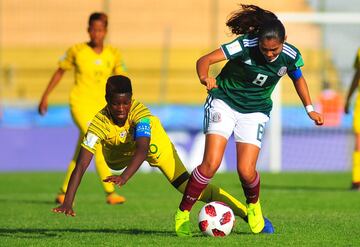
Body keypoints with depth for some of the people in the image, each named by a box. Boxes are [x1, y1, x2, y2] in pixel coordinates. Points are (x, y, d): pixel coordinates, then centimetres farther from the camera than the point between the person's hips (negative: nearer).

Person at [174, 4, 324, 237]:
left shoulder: (291, 56, -14)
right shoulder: (245, 45, -25)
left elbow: (298, 77, 11)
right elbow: (204, 60, -29)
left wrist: (310, 109, 9)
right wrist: (204, 76, -51)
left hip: (255, 111, 2)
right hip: (224, 102, -2)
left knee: (246, 171, -12)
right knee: (211, 164, -18)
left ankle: (254, 206, 23)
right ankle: (182, 214, -2)